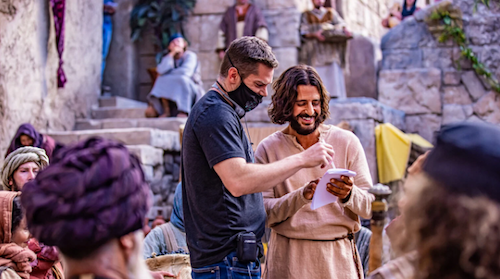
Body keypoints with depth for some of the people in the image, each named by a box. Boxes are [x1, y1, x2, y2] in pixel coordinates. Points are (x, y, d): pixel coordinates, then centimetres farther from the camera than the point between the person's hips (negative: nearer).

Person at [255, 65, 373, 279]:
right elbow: (263, 213, -7)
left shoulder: (347, 142, 3)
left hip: (339, 257, 1)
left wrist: (348, 195, -20)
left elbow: (369, 208, 0)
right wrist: (301, 196, -21)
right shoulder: (268, 149, 1)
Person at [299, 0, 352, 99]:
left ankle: (335, 96, -21)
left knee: (334, 71, -15)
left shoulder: (331, 12, 21)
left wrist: (345, 31, -16)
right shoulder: (306, 15, 17)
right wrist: (315, 34, -16)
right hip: (315, 51, -1)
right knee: (317, 73, -14)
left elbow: (341, 24, 7)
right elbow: (303, 32, 5)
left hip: (331, 48, 1)